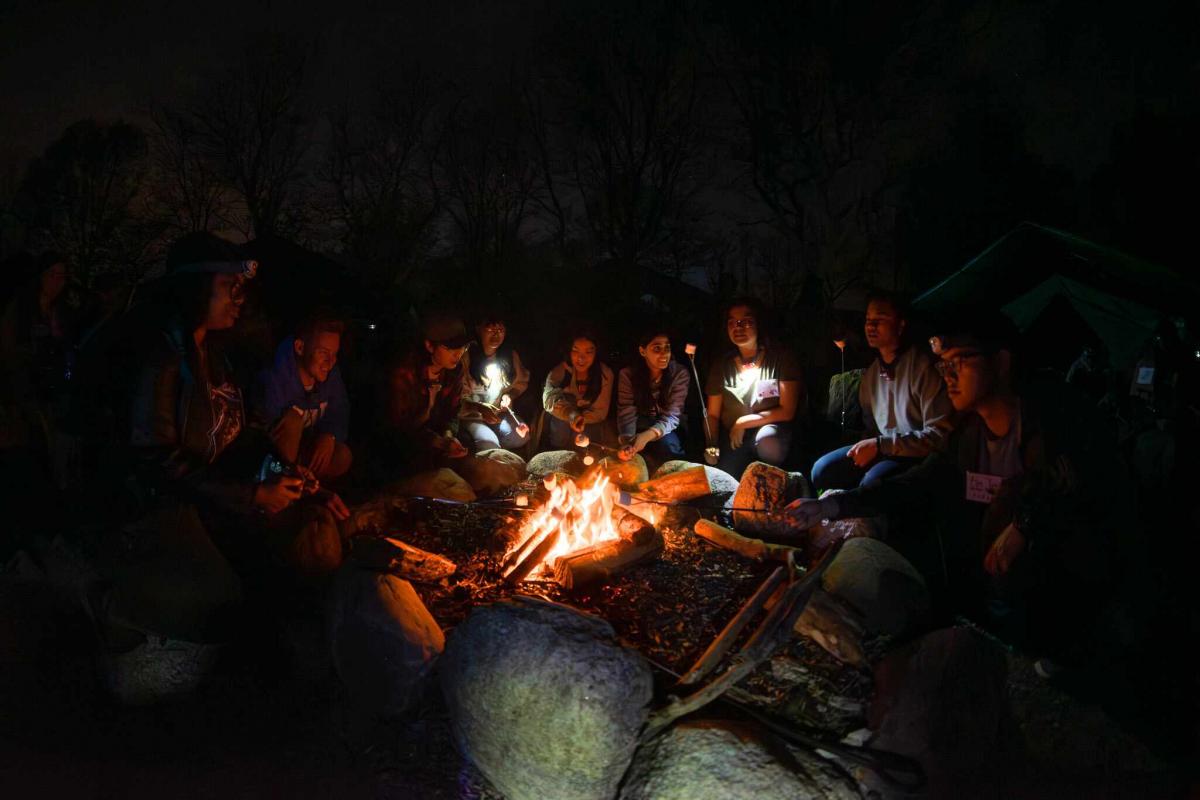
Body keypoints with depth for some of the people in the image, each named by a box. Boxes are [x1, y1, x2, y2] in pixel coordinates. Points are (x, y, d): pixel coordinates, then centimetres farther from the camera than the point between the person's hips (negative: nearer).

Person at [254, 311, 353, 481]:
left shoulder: (331, 373, -6)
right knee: (293, 417, -33)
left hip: (301, 447, 5)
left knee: (343, 455, -20)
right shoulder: (276, 377, -28)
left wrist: (329, 436, -20)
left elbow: (340, 411, 1)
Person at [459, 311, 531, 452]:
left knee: (520, 437, -20)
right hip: (471, 416, -5)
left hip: (499, 413, 5)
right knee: (489, 444, -29)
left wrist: (509, 396, -2)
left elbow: (521, 382, 18)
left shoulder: (510, 355, 1)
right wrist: (480, 408, -30)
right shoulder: (467, 357, -17)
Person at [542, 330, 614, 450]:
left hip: (591, 425, -1)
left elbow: (600, 412, -7)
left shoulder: (605, 373, -7)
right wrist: (571, 415, -40)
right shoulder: (560, 370, -7)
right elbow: (550, 398, -23)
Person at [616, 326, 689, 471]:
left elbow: (671, 415, -19)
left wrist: (648, 435, -40)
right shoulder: (628, 374, -11)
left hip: (664, 428, 0)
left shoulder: (679, 373, -14)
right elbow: (627, 412, -17)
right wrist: (627, 441, -40)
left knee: (668, 446, -33)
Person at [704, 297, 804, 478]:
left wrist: (743, 423, -8)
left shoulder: (780, 358, -2)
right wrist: (711, 444, -11)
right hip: (732, 441, 2)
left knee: (766, 440, -37)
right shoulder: (722, 367, 7)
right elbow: (713, 415, 9)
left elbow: (787, 411, -7)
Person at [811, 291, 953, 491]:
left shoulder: (923, 366, -13)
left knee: (872, 481, -34)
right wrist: (866, 447, 1)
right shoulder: (871, 373, 13)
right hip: (880, 452, 7)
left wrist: (879, 444, -19)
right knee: (822, 470, -10)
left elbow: (939, 435, -18)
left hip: (917, 457, -7)